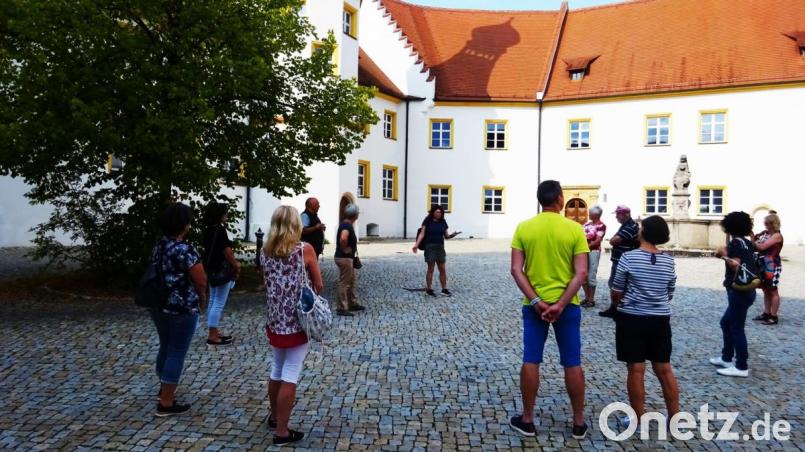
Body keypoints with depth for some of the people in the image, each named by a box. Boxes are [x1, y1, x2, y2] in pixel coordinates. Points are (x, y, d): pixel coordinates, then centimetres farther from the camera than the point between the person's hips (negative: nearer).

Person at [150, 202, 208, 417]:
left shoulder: (158, 246, 5)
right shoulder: (185, 250, -20)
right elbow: (201, 281, -17)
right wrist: (202, 298, 4)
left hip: (158, 306, 8)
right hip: (182, 308, -8)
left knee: (165, 347, 24)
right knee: (177, 353, 2)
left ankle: (164, 388, 42)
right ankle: (166, 403, 10)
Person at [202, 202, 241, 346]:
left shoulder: (208, 230, 9)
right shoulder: (220, 230, -18)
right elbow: (227, 252, -20)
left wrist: (234, 262, 15)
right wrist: (236, 266, -6)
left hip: (211, 270, 10)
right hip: (222, 271, -10)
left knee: (213, 302, 15)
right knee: (219, 304, -3)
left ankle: (213, 332, 23)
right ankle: (212, 336, 1)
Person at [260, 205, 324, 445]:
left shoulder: (265, 251, 1)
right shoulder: (305, 249, -13)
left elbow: (268, 283, 12)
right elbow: (318, 285, -4)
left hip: (274, 321, 5)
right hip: (298, 322, -5)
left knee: (276, 371, 22)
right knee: (290, 377, 3)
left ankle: (275, 417, 39)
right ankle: (282, 431, 12)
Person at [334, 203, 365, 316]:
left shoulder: (346, 225, 11)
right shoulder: (347, 226, -20)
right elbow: (343, 238, -39)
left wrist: (353, 249, 20)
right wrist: (344, 249, -22)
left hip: (348, 258, 10)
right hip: (344, 258, -10)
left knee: (351, 281, 19)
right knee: (344, 283, -4)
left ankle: (352, 304, 30)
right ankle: (342, 308, 2)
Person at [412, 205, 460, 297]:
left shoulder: (443, 222, 6)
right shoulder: (427, 221, -4)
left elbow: (446, 236, 8)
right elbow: (422, 234, -8)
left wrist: (452, 235, -13)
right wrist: (416, 244, -20)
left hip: (440, 247, 4)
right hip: (430, 247, -4)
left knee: (443, 269, 4)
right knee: (430, 269, 2)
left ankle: (444, 289, 12)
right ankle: (429, 289, 12)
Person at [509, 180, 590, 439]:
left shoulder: (523, 228, -3)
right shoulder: (575, 229, -7)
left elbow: (516, 269, -8)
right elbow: (581, 273, -13)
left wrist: (536, 301, -11)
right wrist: (561, 304, -13)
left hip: (534, 304, 1)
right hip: (567, 304, -1)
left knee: (530, 361, 8)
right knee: (572, 363, 10)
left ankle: (527, 420, 17)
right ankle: (579, 423, 22)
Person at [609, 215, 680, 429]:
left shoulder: (628, 257, -11)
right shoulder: (668, 261, 1)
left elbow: (617, 292, -5)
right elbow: (670, 294, 11)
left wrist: (618, 306, 16)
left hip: (632, 318, -4)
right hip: (660, 320, 4)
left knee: (636, 370, 4)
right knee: (664, 369, 13)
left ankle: (639, 419, 12)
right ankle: (674, 417, 22)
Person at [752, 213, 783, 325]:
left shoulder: (777, 235, -13)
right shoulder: (765, 233, 10)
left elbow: (762, 246, -20)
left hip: (772, 265, -8)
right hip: (763, 264, 8)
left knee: (773, 291, 0)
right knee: (766, 290, 14)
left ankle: (774, 317, 7)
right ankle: (766, 313, 22)